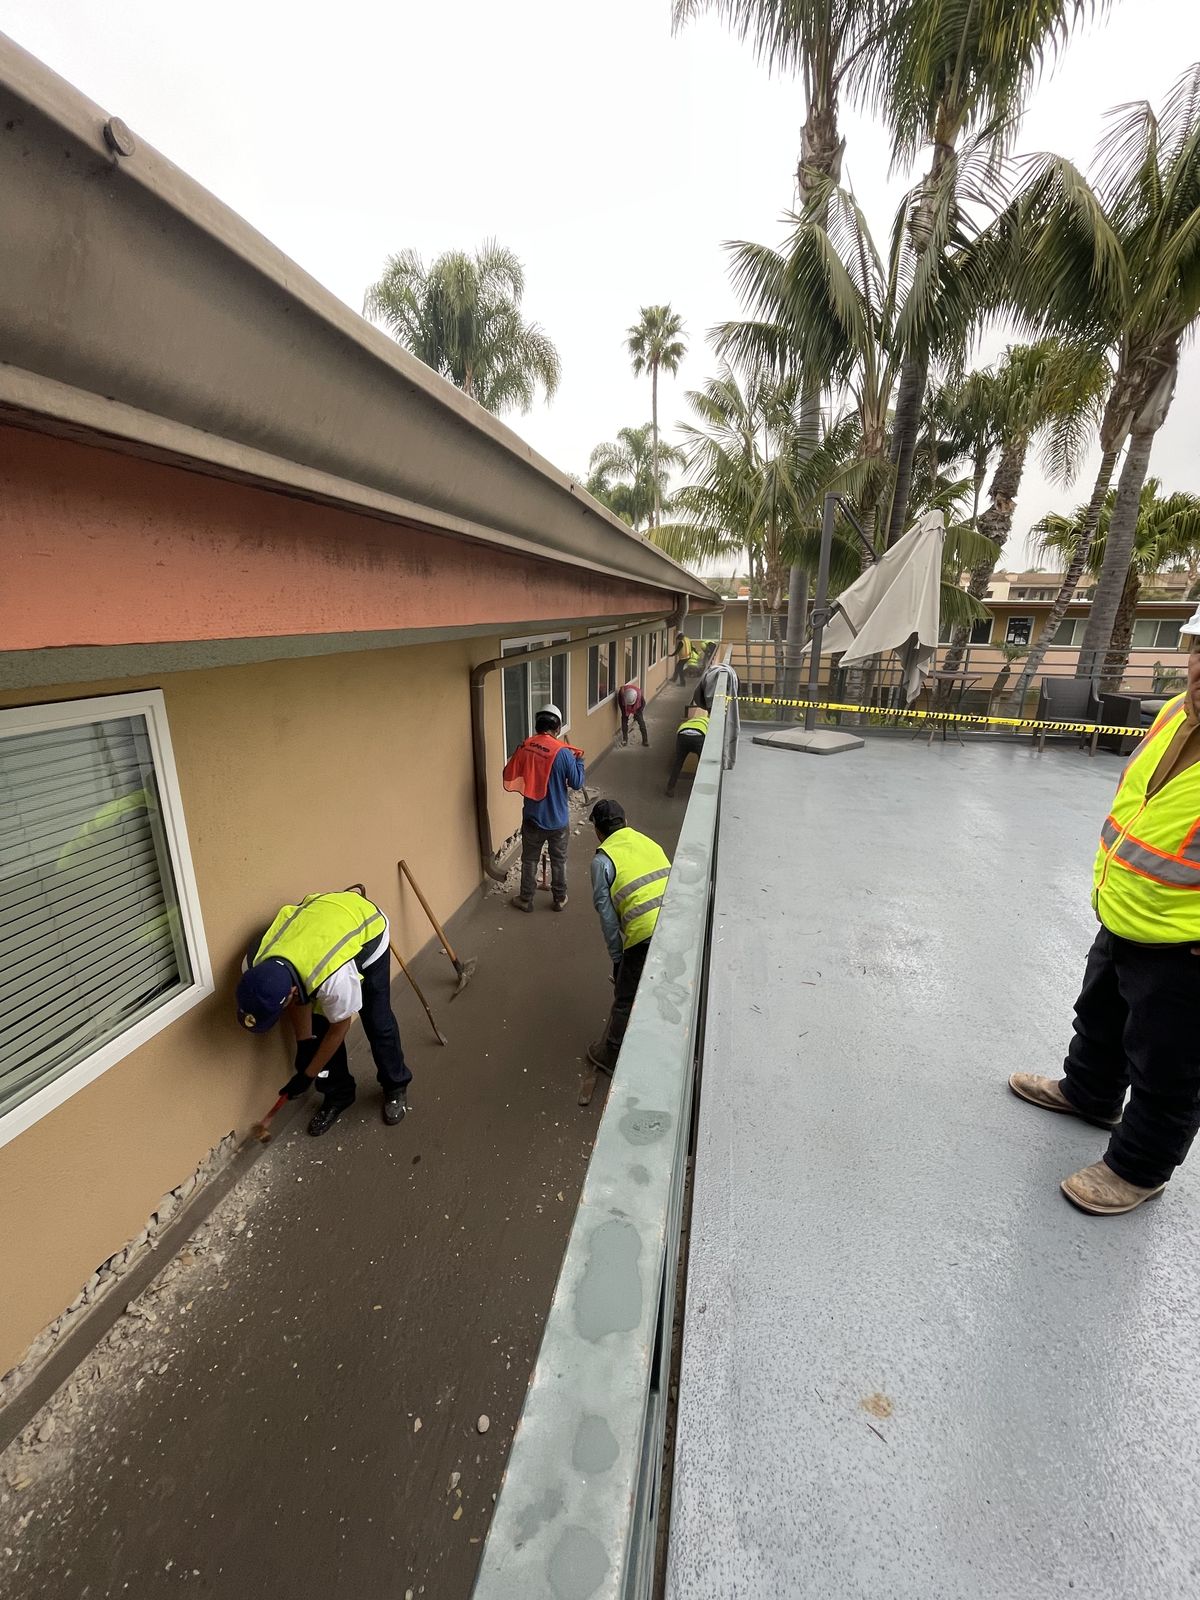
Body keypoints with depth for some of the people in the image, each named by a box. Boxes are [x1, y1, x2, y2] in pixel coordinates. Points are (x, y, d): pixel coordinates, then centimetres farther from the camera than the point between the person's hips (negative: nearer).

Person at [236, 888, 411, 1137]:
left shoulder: (334, 978, -44)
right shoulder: (256, 965, -29)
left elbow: (339, 1028, -22)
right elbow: (299, 1002, -7)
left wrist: (308, 1075, -9)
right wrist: (304, 1048, 0)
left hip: (368, 926, -5)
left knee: (377, 1022, 0)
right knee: (317, 1025, 2)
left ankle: (396, 1086, 24)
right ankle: (338, 1094, 23)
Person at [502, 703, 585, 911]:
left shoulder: (523, 748, -7)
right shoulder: (563, 752, -17)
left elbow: (509, 778, 1)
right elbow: (577, 783, -9)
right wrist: (579, 761, 6)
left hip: (532, 818, 2)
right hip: (558, 819, -2)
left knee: (529, 860, 18)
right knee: (558, 861, 17)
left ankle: (526, 900, 31)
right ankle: (560, 900, 31)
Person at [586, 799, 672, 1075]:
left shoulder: (603, 859, 0)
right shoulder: (649, 842, 17)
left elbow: (607, 913, 0)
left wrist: (617, 956, 11)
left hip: (647, 935, -6)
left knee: (626, 1000, 16)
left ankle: (611, 1055, 35)